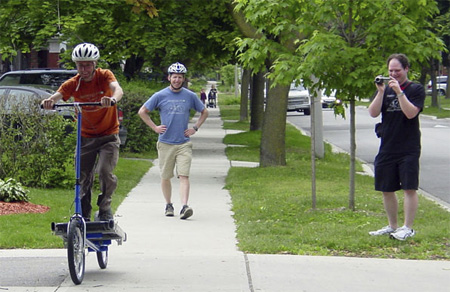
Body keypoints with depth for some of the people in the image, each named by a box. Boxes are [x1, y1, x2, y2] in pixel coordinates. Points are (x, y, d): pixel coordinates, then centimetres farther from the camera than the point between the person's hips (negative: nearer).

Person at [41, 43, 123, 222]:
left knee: (105, 171, -20)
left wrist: (113, 99, -55)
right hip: (85, 137, 3)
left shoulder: (104, 76, -10)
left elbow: (117, 89, -31)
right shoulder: (73, 84, -6)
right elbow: (57, 96, -23)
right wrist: (48, 102, -48)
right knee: (83, 177, 3)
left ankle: (105, 208, 1)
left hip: (108, 136, -3)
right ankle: (84, 216, 17)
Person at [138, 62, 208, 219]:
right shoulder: (160, 96, 1)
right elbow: (142, 111, 8)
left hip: (184, 143, 0)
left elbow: (204, 112, 20)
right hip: (165, 143, 0)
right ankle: (168, 205, 24)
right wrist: (154, 127, 1)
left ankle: (184, 207, -22)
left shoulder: (190, 96, 6)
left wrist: (195, 128, 8)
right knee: (165, 177, 7)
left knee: (184, 176, -13)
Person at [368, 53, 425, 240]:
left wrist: (399, 92, -20)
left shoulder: (416, 89, -1)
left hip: (408, 149, -5)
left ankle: (408, 228, -3)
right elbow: (373, 113, 1)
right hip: (387, 148, 5)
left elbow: (411, 113, -15)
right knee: (387, 189, 10)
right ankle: (392, 226, 23)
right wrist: (381, 92, -10)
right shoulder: (385, 89, 12)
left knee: (409, 188, -7)